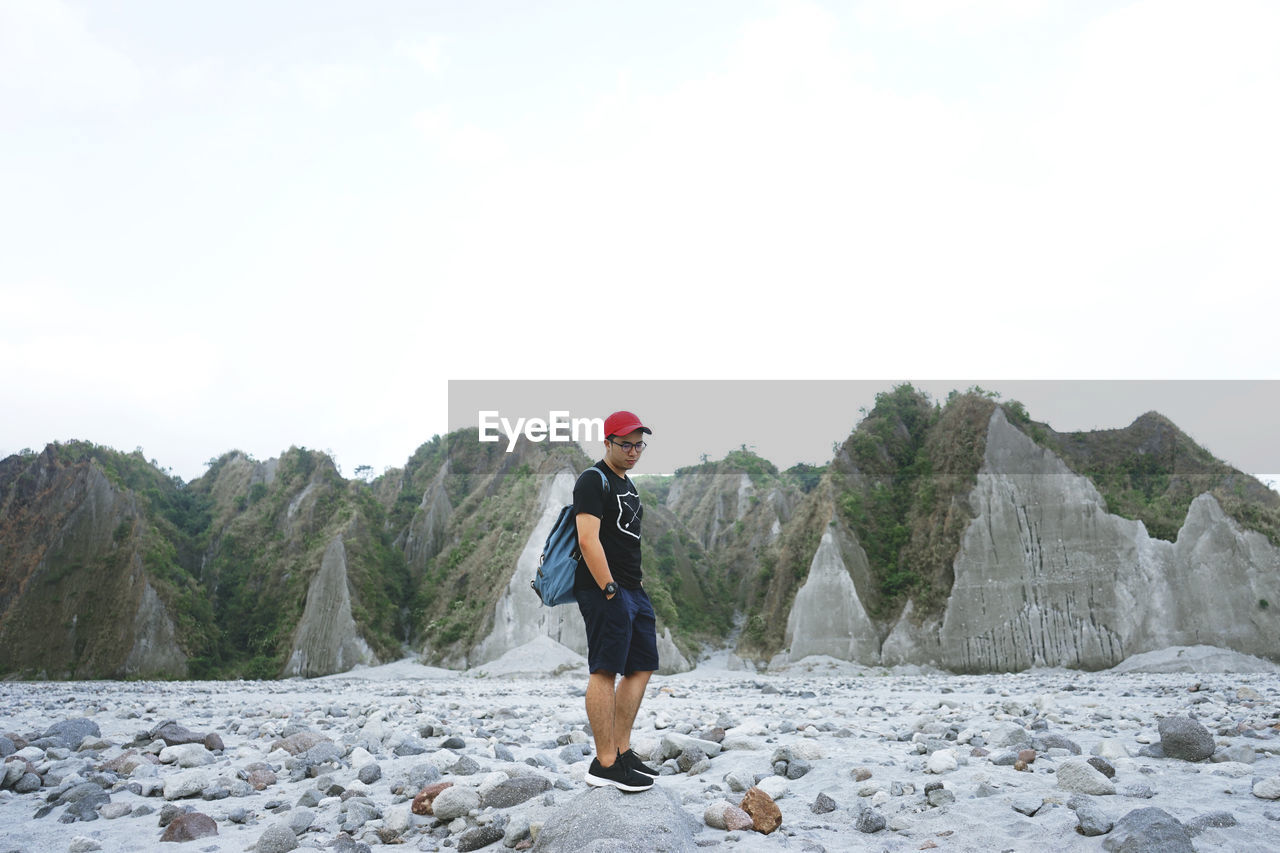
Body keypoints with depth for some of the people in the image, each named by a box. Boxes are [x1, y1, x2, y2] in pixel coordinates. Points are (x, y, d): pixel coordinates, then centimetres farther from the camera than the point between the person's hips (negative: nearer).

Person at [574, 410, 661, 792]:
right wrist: (609, 589, -20)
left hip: (633, 590, 10)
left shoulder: (627, 483, 21)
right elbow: (588, 540, -19)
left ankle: (622, 750, 18)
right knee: (605, 671, -9)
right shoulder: (593, 481, -9)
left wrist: (638, 583, 20)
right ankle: (605, 764, -6)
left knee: (641, 668, 11)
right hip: (605, 591, -10)